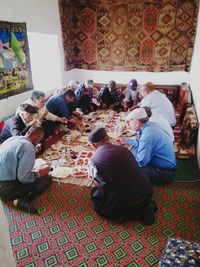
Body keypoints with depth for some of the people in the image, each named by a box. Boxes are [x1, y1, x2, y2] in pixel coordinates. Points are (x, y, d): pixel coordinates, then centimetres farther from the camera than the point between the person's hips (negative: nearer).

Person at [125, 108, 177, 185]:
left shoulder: (148, 135, -29)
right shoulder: (150, 124, -2)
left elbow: (140, 162, -27)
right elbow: (140, 142, 16)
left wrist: (132, 149, -11)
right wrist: (125, 140, 15)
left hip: (164, 173, -9)